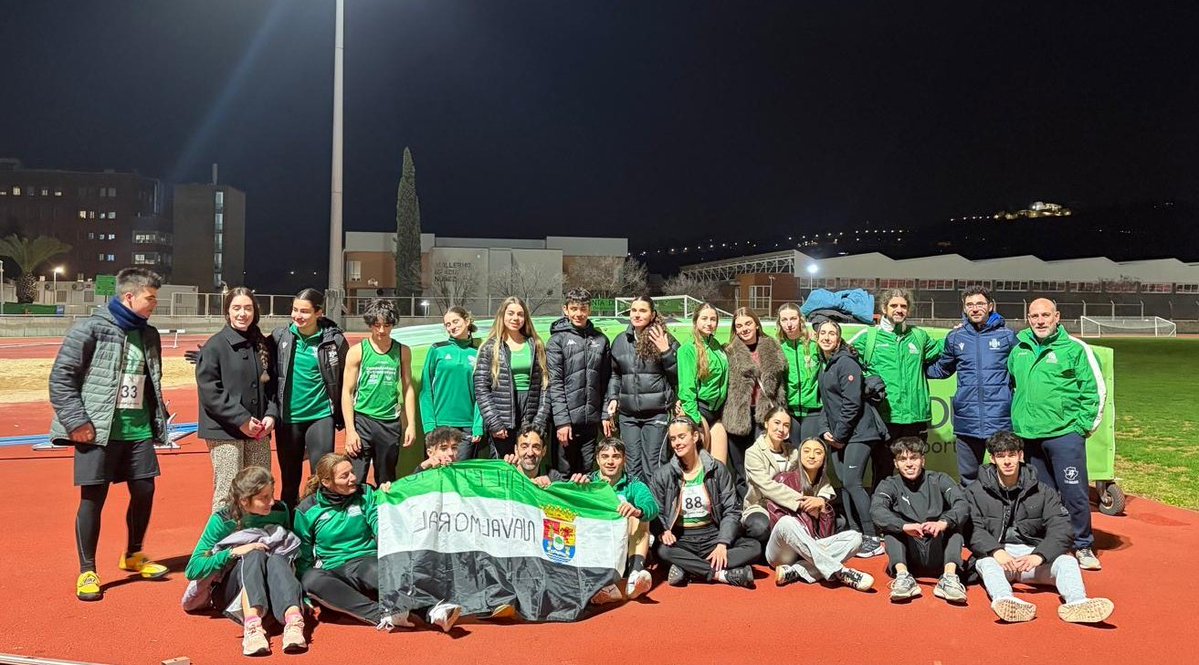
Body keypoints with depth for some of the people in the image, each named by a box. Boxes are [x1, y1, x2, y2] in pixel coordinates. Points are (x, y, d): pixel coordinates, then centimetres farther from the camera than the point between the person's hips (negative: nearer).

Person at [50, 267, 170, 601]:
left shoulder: (149, 335, 10)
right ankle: (87, 571, 15)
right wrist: (77, 421, -14)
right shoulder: (91, 329, -9)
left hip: (139, 431, 6)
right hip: (99, 432, -6)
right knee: (93, 499, 2)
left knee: (144, 492, 9)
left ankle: (133, 555, 31)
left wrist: (157, 421, 13)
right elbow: (60, 377, -9)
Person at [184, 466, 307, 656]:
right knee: (254, 555, -33)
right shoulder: (223, 520, -9)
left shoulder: (280, 511, -1)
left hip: (271, 588, 2)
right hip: (230, 591, -2)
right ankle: (252, 625, -57)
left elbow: (292, 553, 10)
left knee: (277, 559, -32)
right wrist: (234, 552, -24)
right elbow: (193, 569, -12)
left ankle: (293, 620, -58)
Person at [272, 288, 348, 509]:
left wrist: (343, 418, 5)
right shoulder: (280, 336, -1)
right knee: (290, 480, 13)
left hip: (321, 417, -2)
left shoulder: (334, 339, -6)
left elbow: (344, 380, 3)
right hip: (287, 418, 2)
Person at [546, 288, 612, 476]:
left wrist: (607, 415, 3)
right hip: (567, 420, -4)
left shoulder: (600, 340, 10)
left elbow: (606, 381, 11)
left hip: (592, 421, 4)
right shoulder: (558, 340, -2)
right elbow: (554, 383, -7)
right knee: (564, 475, 2)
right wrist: (561, 421, -13)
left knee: (587, 475, 10)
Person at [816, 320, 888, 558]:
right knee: (845, 484, 7)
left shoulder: (846, 363, -12)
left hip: (857, 433, -9)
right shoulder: (824, 366, 14)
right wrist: (826, 431, 7)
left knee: (852, 482, -14)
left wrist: (839, 435, -14)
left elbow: (852, 403, -18)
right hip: (837, 435, 9)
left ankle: (873, 539, -8)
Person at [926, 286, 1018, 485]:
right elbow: (940, 369, 23)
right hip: (967, 422, 3)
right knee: (968, 479, 14)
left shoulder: (1007, 335, 2)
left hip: (1000, 421, -3)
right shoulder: (955, 338, 10)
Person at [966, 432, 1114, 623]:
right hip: (994, 553, -2)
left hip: (1033, 555, 2)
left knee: (1067, 561, -25)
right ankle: (1003, 599, -64)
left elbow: (1061, 529, -4)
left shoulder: (1042, 492, 10)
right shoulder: (975, 492, 6)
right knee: (986, 561, -35)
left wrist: (1039, 555, -23)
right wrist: (996, 551, -28)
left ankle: (1076, 602, -53)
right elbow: (973, 530, -7)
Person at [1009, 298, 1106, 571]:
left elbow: (1095, 389, -1)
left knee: (1074, 492, -3)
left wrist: (1084, 425, -6)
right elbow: (1009, 382, 23)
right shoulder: (1018, 347, 9)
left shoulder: (1075, 348, -2)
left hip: (1064, 433, -4)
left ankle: (1083, 546, 12)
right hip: (1027, 434, 4)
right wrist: (1016, 417, 16)